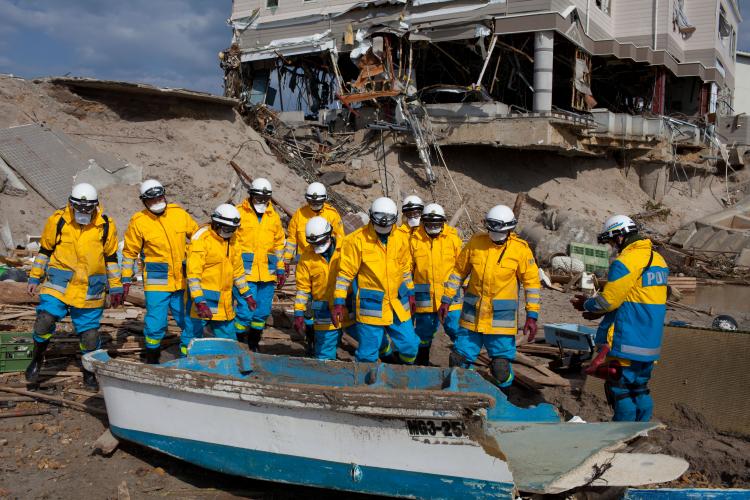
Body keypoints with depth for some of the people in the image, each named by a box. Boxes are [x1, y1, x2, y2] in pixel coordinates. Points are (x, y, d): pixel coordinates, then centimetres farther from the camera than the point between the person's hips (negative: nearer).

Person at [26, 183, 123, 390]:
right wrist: (35, 278, 8)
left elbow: (111, 258, 6)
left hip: (90, 291, 1)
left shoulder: (106, 226, -2)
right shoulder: (57, 220, -4)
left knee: (89, 333, 3)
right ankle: (37, 359, 11)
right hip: (58, 284, 0)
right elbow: (44, 251, 8)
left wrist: (115, 288, 6)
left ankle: (89, 372, 27)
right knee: (45, 320, -18)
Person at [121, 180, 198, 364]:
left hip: (182, 279, 3)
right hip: (156, 281, -3)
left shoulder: (179, 213, 3)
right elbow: (129, 253, 2)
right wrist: (126, 279, 1)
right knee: (156, 322, -1)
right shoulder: (138, 222, -5)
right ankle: (152, 358, 20)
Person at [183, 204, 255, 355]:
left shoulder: (232, 239, 9)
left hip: (224, 301, 7)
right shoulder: (201, 238, -15)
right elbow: (193, 273, -20)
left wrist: (247, 294, 18)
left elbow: (237, 268, 20)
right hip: (203, 298, -7)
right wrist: (199, 302, -27)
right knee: (193, 333, 1)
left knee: (228, 339, 14)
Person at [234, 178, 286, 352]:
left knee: (262, 312, 10)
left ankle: (253, 345, 26)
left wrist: (280, 269, 15)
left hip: (267, 274, 5)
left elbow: (279, 244, 20)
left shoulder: (274, 217, 13)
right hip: (244, 273, -5)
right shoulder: (239, 213, -1)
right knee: (245, 311, -8)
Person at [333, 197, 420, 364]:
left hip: (398, 305, 4)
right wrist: (338, 302, -12)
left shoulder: (401, 239, 3)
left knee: (410, 346, 10)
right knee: (368, 354, 2)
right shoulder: (357, 240, -12)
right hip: (370, 305, -4)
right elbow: (345, 273, -9)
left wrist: (410, 293, 18)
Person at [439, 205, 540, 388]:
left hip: (502, 317, -3)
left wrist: (532, 316, -7)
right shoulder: (475, 242, 1)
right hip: (473, 314, 3)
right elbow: (458, 271, 10)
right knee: (459, 360, 8)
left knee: (502, 366, 0)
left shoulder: (521, 249, -6)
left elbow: (532, 282, -2)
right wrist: (446, 300, 8)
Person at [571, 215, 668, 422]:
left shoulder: (625, 262, -16)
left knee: (620, 391, 1)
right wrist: (598, 311, 14)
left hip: (625, 343, -9)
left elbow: (608, 300, -16)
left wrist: (587, 305, 4)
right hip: (650, 343, 9)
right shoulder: (658, 259, 12)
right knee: (640, 390, 16)